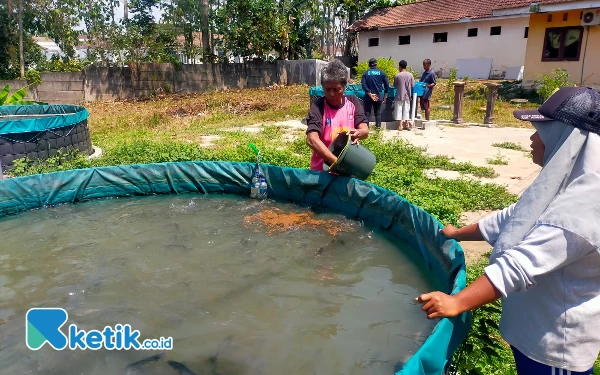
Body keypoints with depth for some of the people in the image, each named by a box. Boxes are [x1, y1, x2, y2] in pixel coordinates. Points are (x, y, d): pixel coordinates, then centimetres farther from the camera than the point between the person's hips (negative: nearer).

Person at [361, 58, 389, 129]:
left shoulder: (365, 73, -1)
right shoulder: (381, 73, 2)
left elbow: (363, 85, -13)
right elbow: (387, 86, 3)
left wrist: (370, 94, -14)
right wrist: (385, 96, 10)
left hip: (368, 97, -1)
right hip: (378, 97, 1)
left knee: (367, 113, 3)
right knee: (378, 113, 11)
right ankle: (378, 127, 10)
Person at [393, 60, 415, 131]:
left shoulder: (397, 76, -11)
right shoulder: (410, 75, -3)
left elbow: (395, 86, -1)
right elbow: (413, 85, 1)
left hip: (399, 96, -3)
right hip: (407, 96, 3)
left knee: (399, 110, 3)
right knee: (406, 110, 12)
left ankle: (400, 125, 1)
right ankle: (407, 124, 15)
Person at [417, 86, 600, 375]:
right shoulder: (564, 183, 3)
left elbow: (521, 264, -39)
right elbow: (513, 218, 13)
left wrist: (457, 302, -40)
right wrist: (458, 234, 17)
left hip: (556, 341, -9)